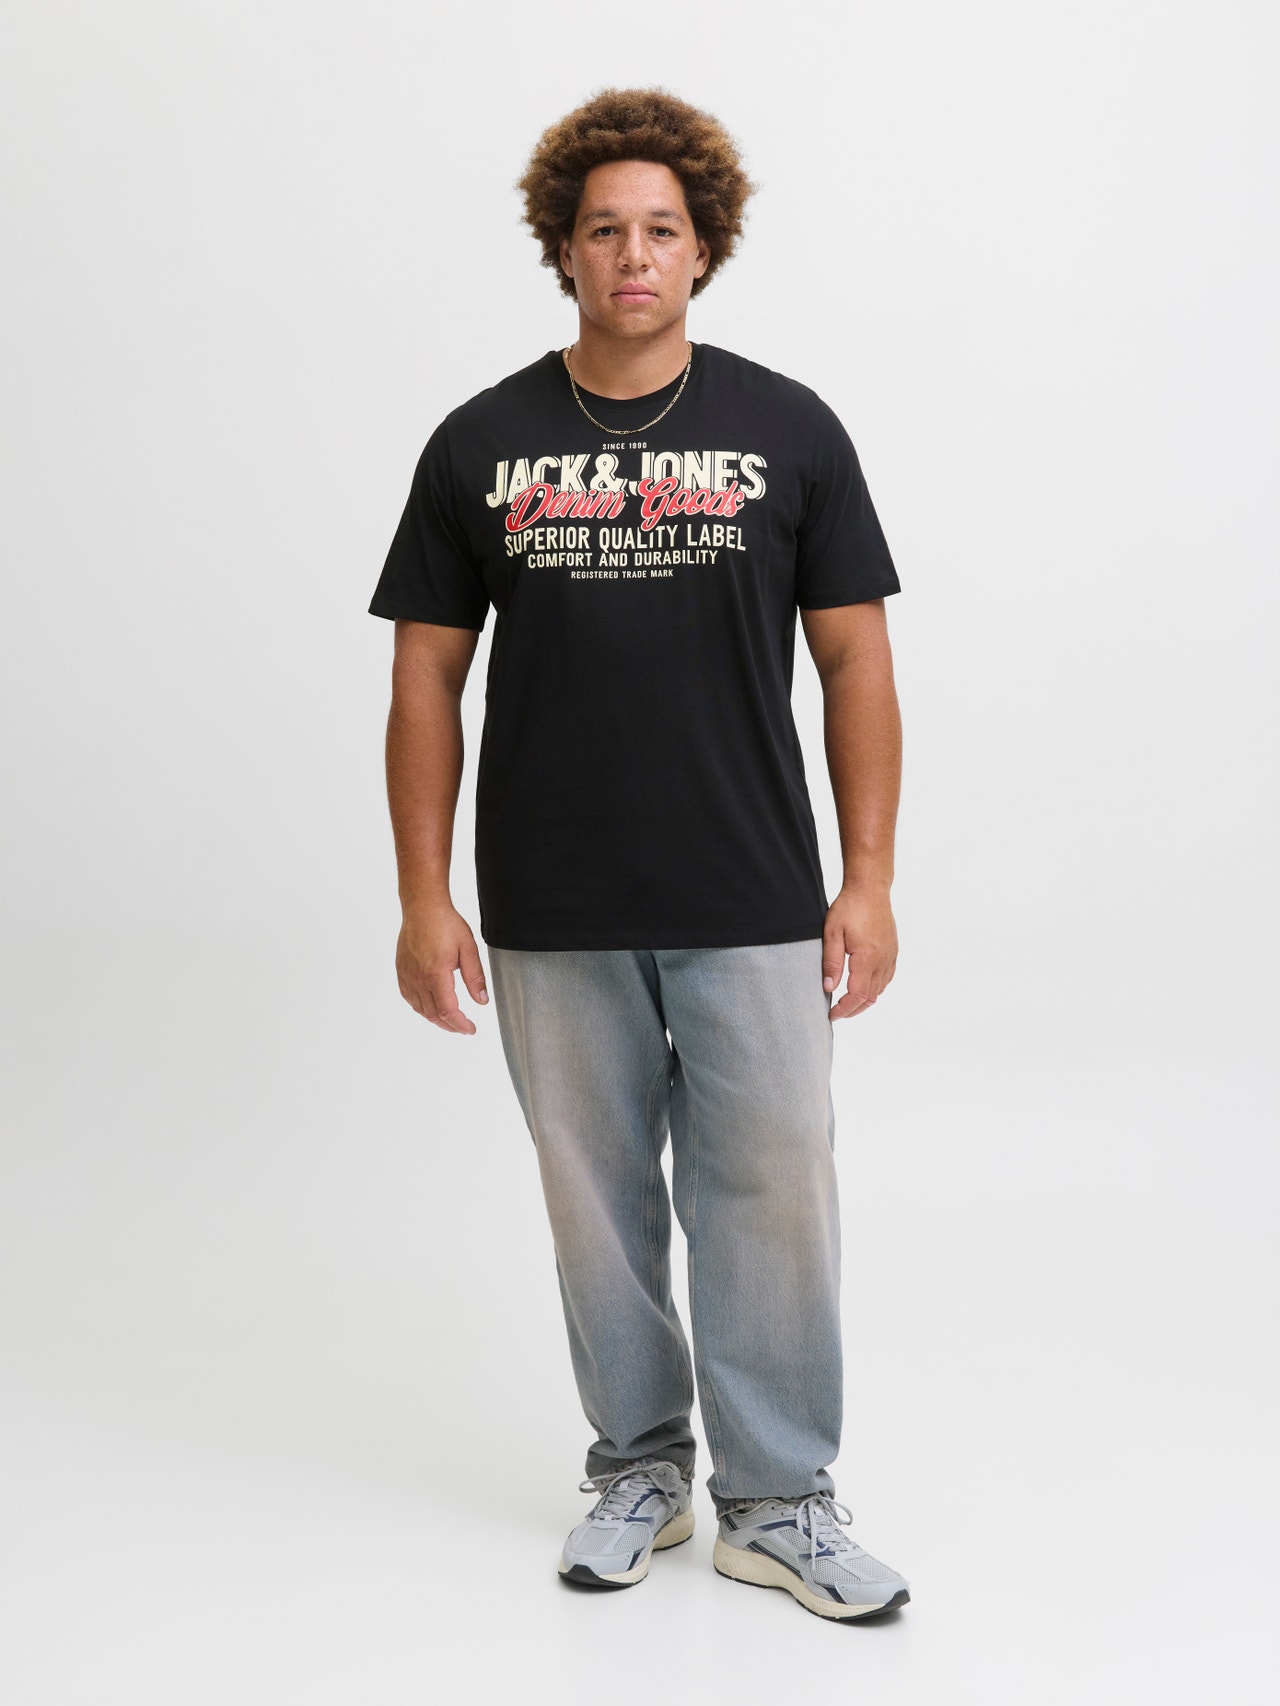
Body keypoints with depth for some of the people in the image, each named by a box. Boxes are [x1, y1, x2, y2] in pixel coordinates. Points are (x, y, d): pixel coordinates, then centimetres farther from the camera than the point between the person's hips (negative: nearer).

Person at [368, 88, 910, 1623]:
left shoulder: (788, 432, 1)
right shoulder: (479, 445, 3)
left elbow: (854, 661, 2)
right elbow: (427, 677, 4)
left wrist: (868, 878, -5)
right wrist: (423, 894, -2)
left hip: (753, 913, -1)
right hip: (552, 918, 1)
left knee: (771, 1201, 3)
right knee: (598, 1198, 12)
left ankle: (778, 1502, 19)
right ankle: (638, 1467, 30)